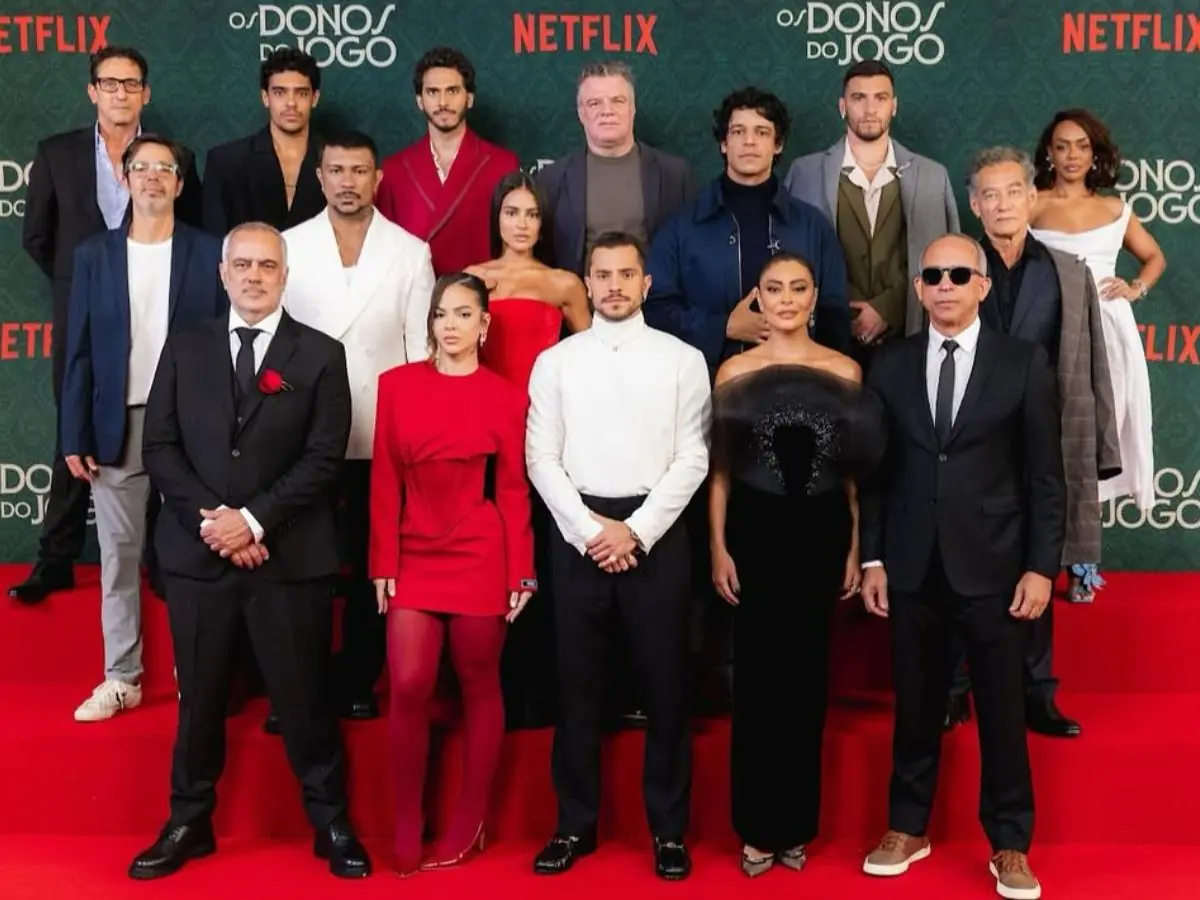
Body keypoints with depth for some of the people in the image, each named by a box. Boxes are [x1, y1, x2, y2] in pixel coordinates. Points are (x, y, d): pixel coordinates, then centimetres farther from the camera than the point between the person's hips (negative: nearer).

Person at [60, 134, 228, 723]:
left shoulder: (209, 253, 1)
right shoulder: (94, 254, 6)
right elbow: (80, 351, 5)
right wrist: (74, 436, 0)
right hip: (118, 426, 2)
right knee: (118, 554, 7)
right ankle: (121, 679, 17)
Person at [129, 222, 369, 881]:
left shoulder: (321, 355, 3)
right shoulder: (185, 349, 10)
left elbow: (324, 458, -5)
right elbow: (159, 447, 4)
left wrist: (254, 519, -14)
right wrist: (208, 520, -10)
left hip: (290, 556, -2)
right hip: (197, 552, 2)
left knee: (303, 697, 4)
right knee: (199, 696, 11)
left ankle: (331, 825, 18)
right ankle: (189, 823, 25)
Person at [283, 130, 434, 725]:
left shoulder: (411, 252, 3)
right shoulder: (288, 247, 3)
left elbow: (423, 350, 2)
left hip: (384, 439, 0)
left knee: (374, 567, 9)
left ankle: (357, 683, 23)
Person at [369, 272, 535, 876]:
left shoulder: (506, 397, 0)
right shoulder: (397, 384, 3)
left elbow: (513, 490, -1)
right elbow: (385, 480, 2)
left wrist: (521, 574, -3)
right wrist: (383, 562, -2)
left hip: (480, 556, -1)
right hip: (415, 556, 1)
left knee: (478, 687, 8)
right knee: (408, 687, -6)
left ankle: (469, 821, 20)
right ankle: (406, 825, 9)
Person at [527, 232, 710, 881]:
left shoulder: (683, 359, 2)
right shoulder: (554, 361, 5)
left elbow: (692, 459, -2)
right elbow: (541, 458, 1)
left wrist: (636, 530, -10)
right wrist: (590, 529, -9)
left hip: (657, 533, -1)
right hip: (577, 533, 1)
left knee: (665, 684, 5)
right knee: (577, 684, 7)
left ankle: (668, 828, 18)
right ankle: (575, 824, 20)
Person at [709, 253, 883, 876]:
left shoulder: (844, 371, 5)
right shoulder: (735, 372, 2)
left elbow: (854, 468, 8)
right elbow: (719, 469, 2)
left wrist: (854, 547, 4)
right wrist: (718, 546, -4)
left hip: (822, 530, 1)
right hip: (756, 529, -1)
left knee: (808, 673, 8)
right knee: (757, 673, 3)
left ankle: (797, 823, 22)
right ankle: (757, 827, 15)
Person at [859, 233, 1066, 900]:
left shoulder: (1024, 362, -1)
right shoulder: (890, 365, 5)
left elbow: (1045, 475, -1)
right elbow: (875, 470, 6)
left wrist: (1042, 566, -6)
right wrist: (871, 557, 2)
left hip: (992, 567, -2)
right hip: (911, 568, 2)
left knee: (1002, 709, 6)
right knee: (915, 703, 12)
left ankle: (1010, 844, 20)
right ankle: (907, 827, 26)